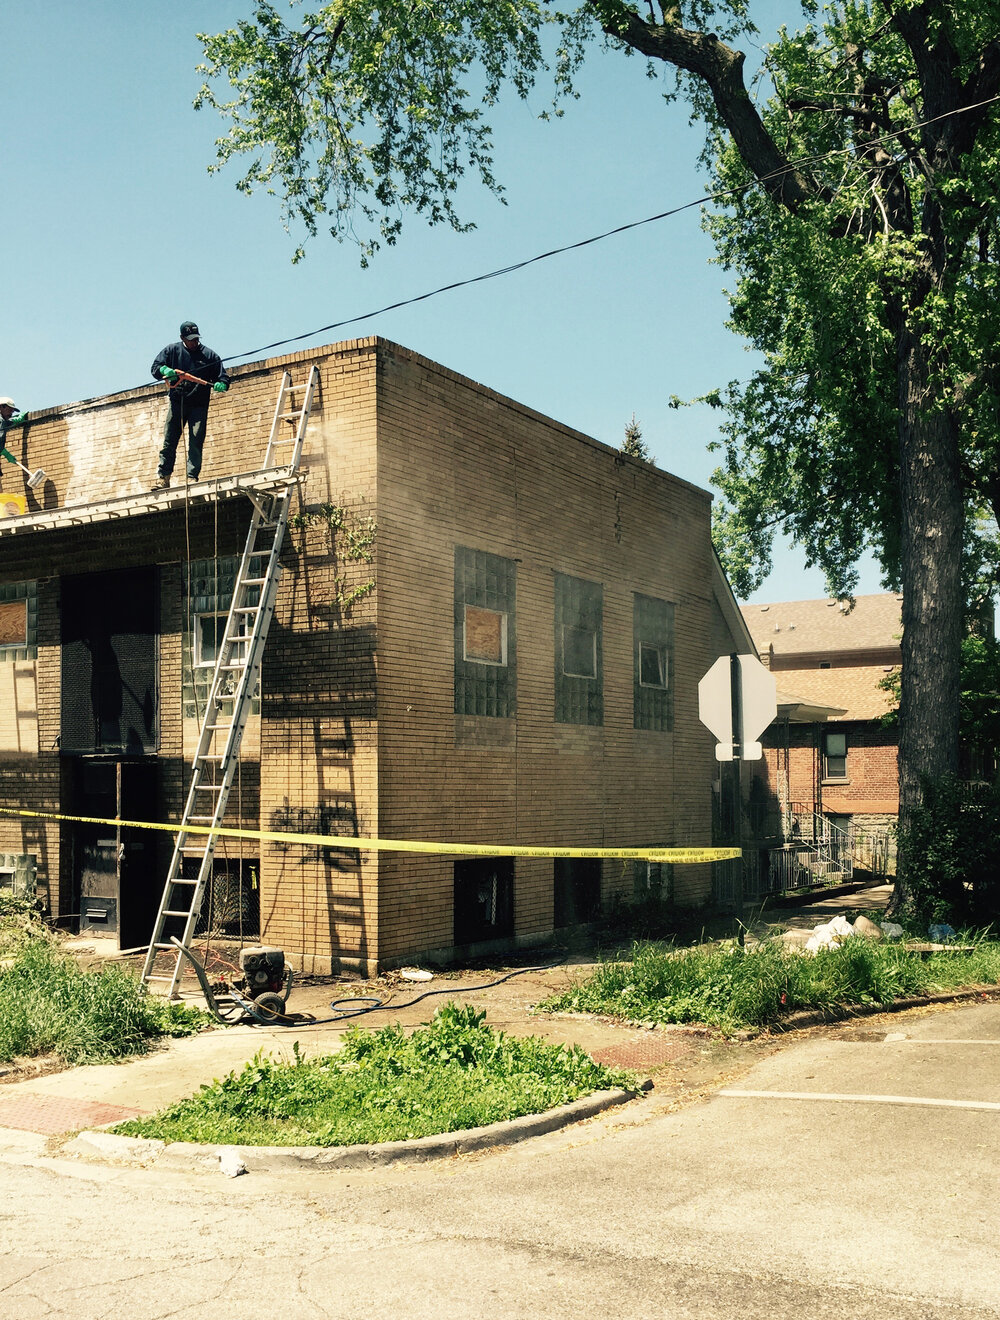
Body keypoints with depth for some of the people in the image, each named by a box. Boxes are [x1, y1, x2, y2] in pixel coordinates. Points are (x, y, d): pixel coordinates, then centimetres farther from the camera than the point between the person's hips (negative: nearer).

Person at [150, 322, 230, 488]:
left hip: (199, 406, -1)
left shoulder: (209, 355, 6)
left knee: (196, 443, -8)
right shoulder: (172, 350, 9)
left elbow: (222, 376, 6)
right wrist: (165, 370, -18)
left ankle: (192, 478, -7)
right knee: (169, 442, -2)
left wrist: (221, 384, -18)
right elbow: (155, 367, 6)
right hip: (176, 403, 1)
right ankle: (163, 477, 0)